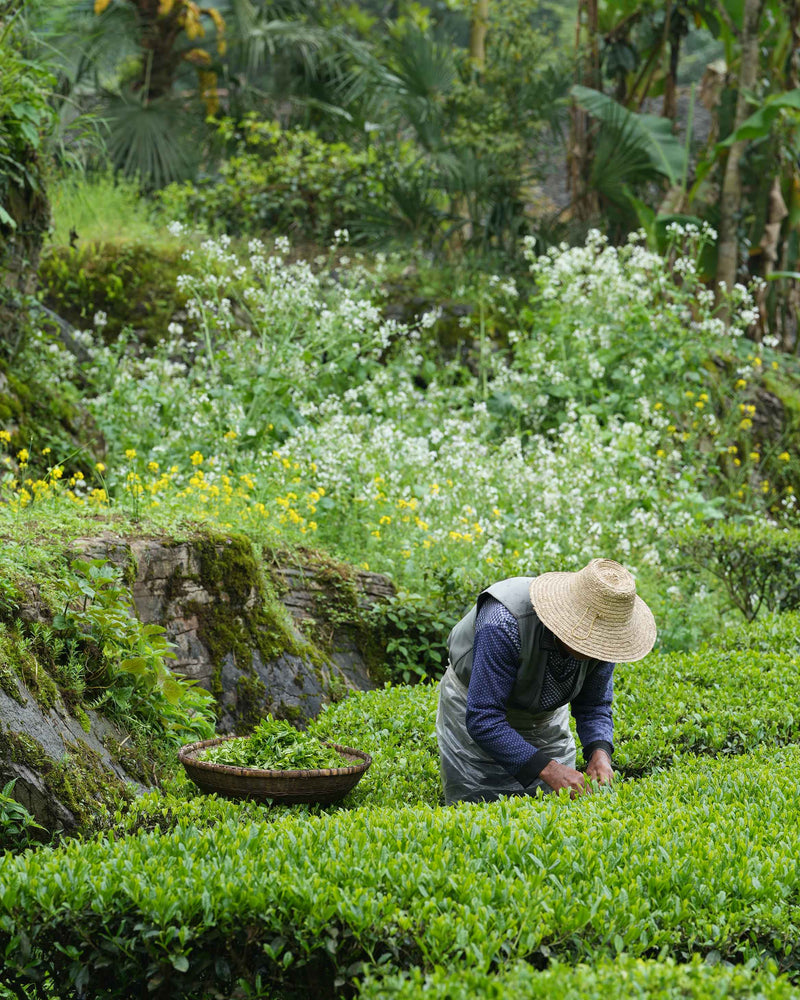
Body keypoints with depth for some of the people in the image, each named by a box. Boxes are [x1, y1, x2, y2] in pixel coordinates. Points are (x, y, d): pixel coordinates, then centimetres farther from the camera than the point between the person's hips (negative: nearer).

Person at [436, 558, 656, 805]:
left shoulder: (602, 636, -21)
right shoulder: (504, 625, -39)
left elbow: (594, 707, -8)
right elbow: (483, 720, -38)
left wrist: (600, 751, -29)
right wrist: (547, 769, -44)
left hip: (546, 717, 4)